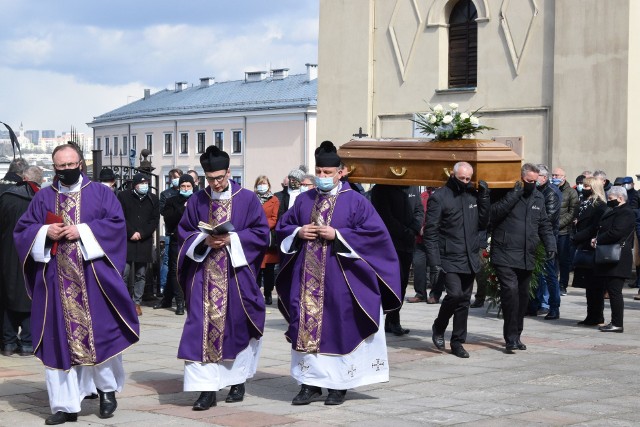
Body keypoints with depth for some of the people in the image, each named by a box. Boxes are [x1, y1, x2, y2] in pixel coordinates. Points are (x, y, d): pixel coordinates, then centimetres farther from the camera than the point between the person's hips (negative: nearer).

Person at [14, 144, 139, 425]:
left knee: (101, 334, 0)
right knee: (59, 340, 1)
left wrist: (82, 231, -14)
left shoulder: (101, 193, 5)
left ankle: (107, 388, 22)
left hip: (93, 278, -2)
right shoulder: (43, 198, 11)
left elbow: (117, 223, -5)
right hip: (56, 280, 2)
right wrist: (45, 232, -10)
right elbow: (21, 230, 10)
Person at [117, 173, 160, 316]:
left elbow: (155, 219, 6)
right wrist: (131, 233, -10)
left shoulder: (153, 199, 10)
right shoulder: (123, 196, 3)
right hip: (127, 240, -3)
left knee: (141, 274, 4)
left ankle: (137, 303, 10)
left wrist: (142, 233, -6)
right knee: (125, 273, -7)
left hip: (145, 241, 3)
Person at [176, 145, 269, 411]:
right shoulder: (196, 201, 6)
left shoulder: (247, 199, 0)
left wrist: (232, 239, -14)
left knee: (236, 327, 6)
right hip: (204, 274, 1)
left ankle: (238, 381, 23)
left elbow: (261, 233, -1)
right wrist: (203, 240, -10)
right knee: (203, 328, -6)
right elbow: (184, 233, 9)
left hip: (237, 273, -1)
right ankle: (206, 389, -6)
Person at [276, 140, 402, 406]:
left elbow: (376, 232, -9)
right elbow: (282, 227, 18)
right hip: (307, 278, 4)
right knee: (306, 326, 1)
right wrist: (298, 232, -4)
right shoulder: (304, 200, 11)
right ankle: (310, 384, 7)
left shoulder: (355, 201, -2)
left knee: (338, 327, 0)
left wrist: (338, 235, -15)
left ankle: (338, 384, 10)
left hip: (338, 279, -4)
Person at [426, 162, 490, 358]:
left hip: (470, 259, 5)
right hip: (449, 259, -5)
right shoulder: (439, 197, -6)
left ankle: (457, 342, 17)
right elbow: (430, 232, -8)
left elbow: (483, 224, 12)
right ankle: (438, 327, 8)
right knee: (454, 294, -18)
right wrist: (435, 263, -14)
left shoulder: (473, 196, 11)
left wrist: (484, 198, 1)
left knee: (464, 300, 7)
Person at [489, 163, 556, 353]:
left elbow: (544, 225, 19)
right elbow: (493, 214, -18)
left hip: (527, 258, 6)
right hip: (505, 256, -6)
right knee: (510, 290, -18)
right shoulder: (507, 193, -4)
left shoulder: (538, 197, 14)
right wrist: (513, 195, -21)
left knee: (522, 295, 11)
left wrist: (550, 245, 4)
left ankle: (515, 336, 23)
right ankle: (511, 337, -13)